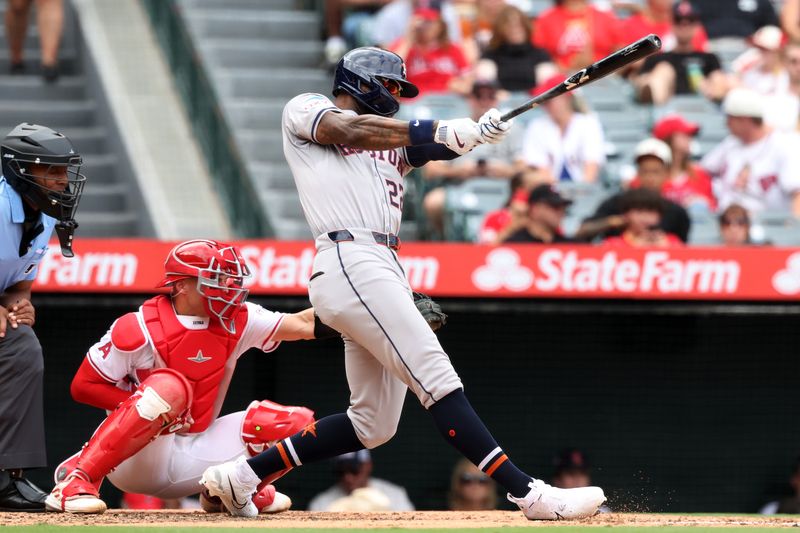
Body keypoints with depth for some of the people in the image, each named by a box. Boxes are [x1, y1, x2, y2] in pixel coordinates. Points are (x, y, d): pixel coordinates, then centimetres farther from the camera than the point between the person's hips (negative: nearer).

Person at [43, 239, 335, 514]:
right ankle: (74, 480, -35)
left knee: (296, 422, -10)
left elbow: (303, 324, -6)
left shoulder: (237, 321, -1)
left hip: (193, 457, 5)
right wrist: (146, 406, -21)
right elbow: (82, 386, -12)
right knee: (169, 386, -38)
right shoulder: (140, 330, -16)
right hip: (135, 458, -5)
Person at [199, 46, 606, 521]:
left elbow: (444, 142, 9)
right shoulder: (305, 110, 11)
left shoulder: (391, 142, 29)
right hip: (350, 263, -9)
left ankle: (241, 476, 16)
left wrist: (479, 131, -13)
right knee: (438, 379, -16)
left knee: (374, 425, 8)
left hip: (386, 269, 9)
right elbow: (350, 130, -11)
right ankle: (530, 494, -23)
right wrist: (435, 132, -21)